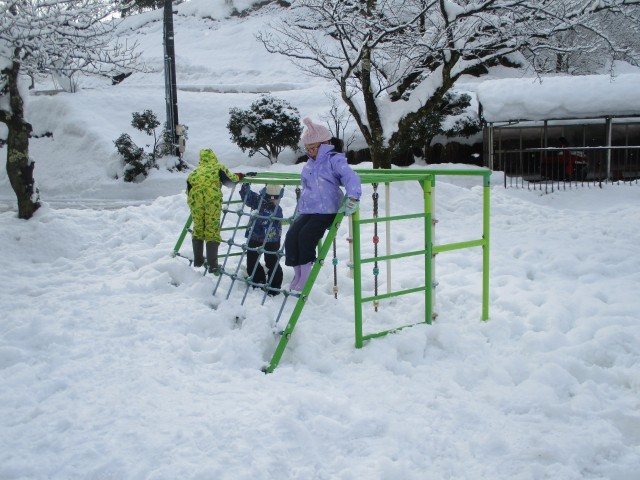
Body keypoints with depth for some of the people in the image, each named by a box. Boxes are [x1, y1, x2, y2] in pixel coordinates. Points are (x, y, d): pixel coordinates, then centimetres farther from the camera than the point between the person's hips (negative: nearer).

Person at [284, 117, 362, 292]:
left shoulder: (334, 159, -7)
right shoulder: (309, 163, 19)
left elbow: (350, 177, -22)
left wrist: (353, 198, -36)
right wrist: (301, 206, 36)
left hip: (327, 211, -7)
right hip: (307, 211, 7)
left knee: (306, 235, -24)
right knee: (291, 236, -12)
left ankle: (306, 275, -6)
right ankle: (298, 275, 2)